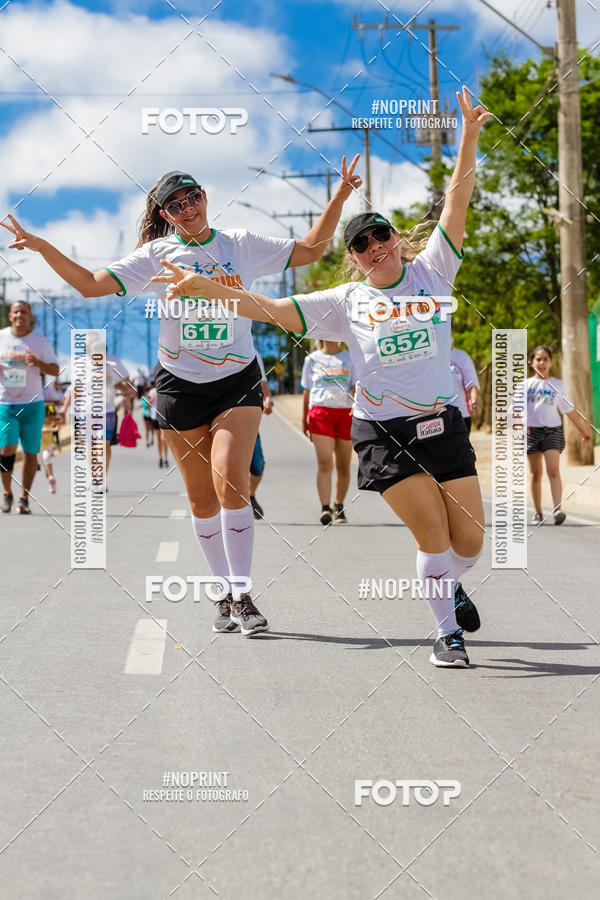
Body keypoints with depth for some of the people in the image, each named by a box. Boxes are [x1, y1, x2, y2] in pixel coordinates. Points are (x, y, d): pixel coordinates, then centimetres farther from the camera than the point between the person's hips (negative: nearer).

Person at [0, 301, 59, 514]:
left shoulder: (40, 341, 3)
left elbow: (55, 370, 2)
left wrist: (38, 363, -18)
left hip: (32, 404, 0)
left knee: (31, 452, 1)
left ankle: (24, 498, 12)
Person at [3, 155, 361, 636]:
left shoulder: (241, 244, 5)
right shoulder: (157, 255, 1)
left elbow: (310, 250, 11)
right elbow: (92, 285, -5)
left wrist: (340, 197, 3)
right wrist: (42, 246, -15)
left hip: (238, 380, -1)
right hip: (181, 382, 1)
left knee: (230, 479, -20)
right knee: (201, 497, 4)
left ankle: (242, 594, -13)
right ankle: (228, 595, 19)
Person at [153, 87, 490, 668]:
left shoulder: (430, 272, 6)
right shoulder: (345, 302, 2)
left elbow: (456, 202, -1)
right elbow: (271, 310, -1)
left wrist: (469, 137, -10)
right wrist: (204, 287, -10)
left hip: (443, 424, 2)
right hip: (383, 430, -2)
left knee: (469, 540, 3)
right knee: (433, 534, -9)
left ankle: (447, 587, 37)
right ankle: (447, 633, 9)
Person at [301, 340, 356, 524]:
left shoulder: (349, 358, 12)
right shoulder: (312, 359, 13)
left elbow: (355, 387, 3)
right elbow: (307, 392, 17)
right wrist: (304, 420, 14)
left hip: (345, 413, 1)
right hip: (320, 411, -1)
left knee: (343, 466, 5)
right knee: (325, 463, -15)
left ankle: (339, 506, 21)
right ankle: (325, 508, -24)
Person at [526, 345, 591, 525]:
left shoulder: (558, 385, 11)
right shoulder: (526, 384, 8)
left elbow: (569, 410, 18)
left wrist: (583, 430, 21)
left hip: (553, 430, -1)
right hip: (531, 431, 1)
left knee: (553, 471, -16)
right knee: (536, 473, 4)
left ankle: (557, 510, -26)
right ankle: (538, 513, 10)